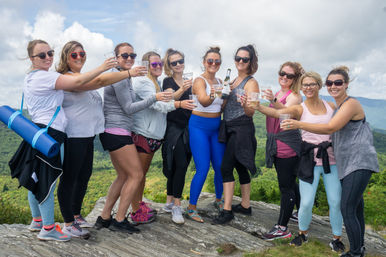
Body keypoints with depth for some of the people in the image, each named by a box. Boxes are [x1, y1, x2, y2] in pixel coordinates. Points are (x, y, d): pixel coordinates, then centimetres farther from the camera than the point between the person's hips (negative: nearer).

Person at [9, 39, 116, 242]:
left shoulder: (30, 78, 18)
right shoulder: (44, 76, -14)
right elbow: (77, 82, -21)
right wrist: (101, 68, -15)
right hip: (50, 134, -11)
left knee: (36, 179, 17)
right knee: (47, 181, -4)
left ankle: (37, 220, 30)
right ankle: (48, 228, 5)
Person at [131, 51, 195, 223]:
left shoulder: (157, 83, 17)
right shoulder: (141, 82, -12)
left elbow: (163, 106, 17)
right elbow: (156, 104, -25)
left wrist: (169, 97, -1)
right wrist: (179, 103, -36)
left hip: (155, 134, 9)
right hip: (142, 134, -9)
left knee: (144, 172, 17)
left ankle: (140, 203, 29)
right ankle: (135, 211, 6)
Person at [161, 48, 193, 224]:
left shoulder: (189, 82, 16)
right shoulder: (168, 81, -2)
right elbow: (171, 98, -22)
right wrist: (182, 90, -41)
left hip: (188, 129, 6)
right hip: (173, 127, -6)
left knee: (176, 167, 8)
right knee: (181, 165, -15)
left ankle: (169, 202, 19)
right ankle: (176, 206, -7)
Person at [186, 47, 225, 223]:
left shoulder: (219, 82, 10)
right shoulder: (199, 81, -11)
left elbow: (223, 107, 14)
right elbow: (203, 101, -30)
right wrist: (211, 97, -50)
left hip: (216, 127, 6)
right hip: (199, 127, -6)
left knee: (220, 167, 7)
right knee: (203, 169, -11)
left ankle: (218, 200, 31)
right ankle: (191, 208, 3)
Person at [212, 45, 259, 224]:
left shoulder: (251, 83, -7)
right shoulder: (234, 80, 16)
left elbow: (251, 112, -15)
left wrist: (244, 103, -33)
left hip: (242, 129, -8)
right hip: (230, 128, 8)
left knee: (226, 167, -12)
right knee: (241, 167, 13)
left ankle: (227, 210, -6)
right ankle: (245, 206, 24)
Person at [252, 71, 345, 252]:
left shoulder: (331, 106, 10)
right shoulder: (300, 109, 0)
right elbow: (276, 113, -17)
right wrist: (256, 106, -33)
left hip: (331, 159, 2)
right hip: (310, 160, -2)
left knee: (336, 202, 4)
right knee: (306, 203, -3)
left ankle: (336, 238, 26)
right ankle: (303, 233, 25)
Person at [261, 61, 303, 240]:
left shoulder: (295, 96, -10)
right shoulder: (277, 94, 13)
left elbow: (286, 110, -30)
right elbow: (272, 114, 18)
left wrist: (274, 101, -51)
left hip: (288, 145, -8)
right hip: (275, 143, 8)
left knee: (286, 186, -4)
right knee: (290, 182, 20)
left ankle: (282, 228, 2)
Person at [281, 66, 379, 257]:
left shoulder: (351, 104, -12)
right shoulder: (334, 106, 16)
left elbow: (330, 128, -22)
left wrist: (299, 125, -26)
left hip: (359, 163, -9)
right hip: (347, 163, 9)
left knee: (347, 210, -10)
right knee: (355, 208, 17)